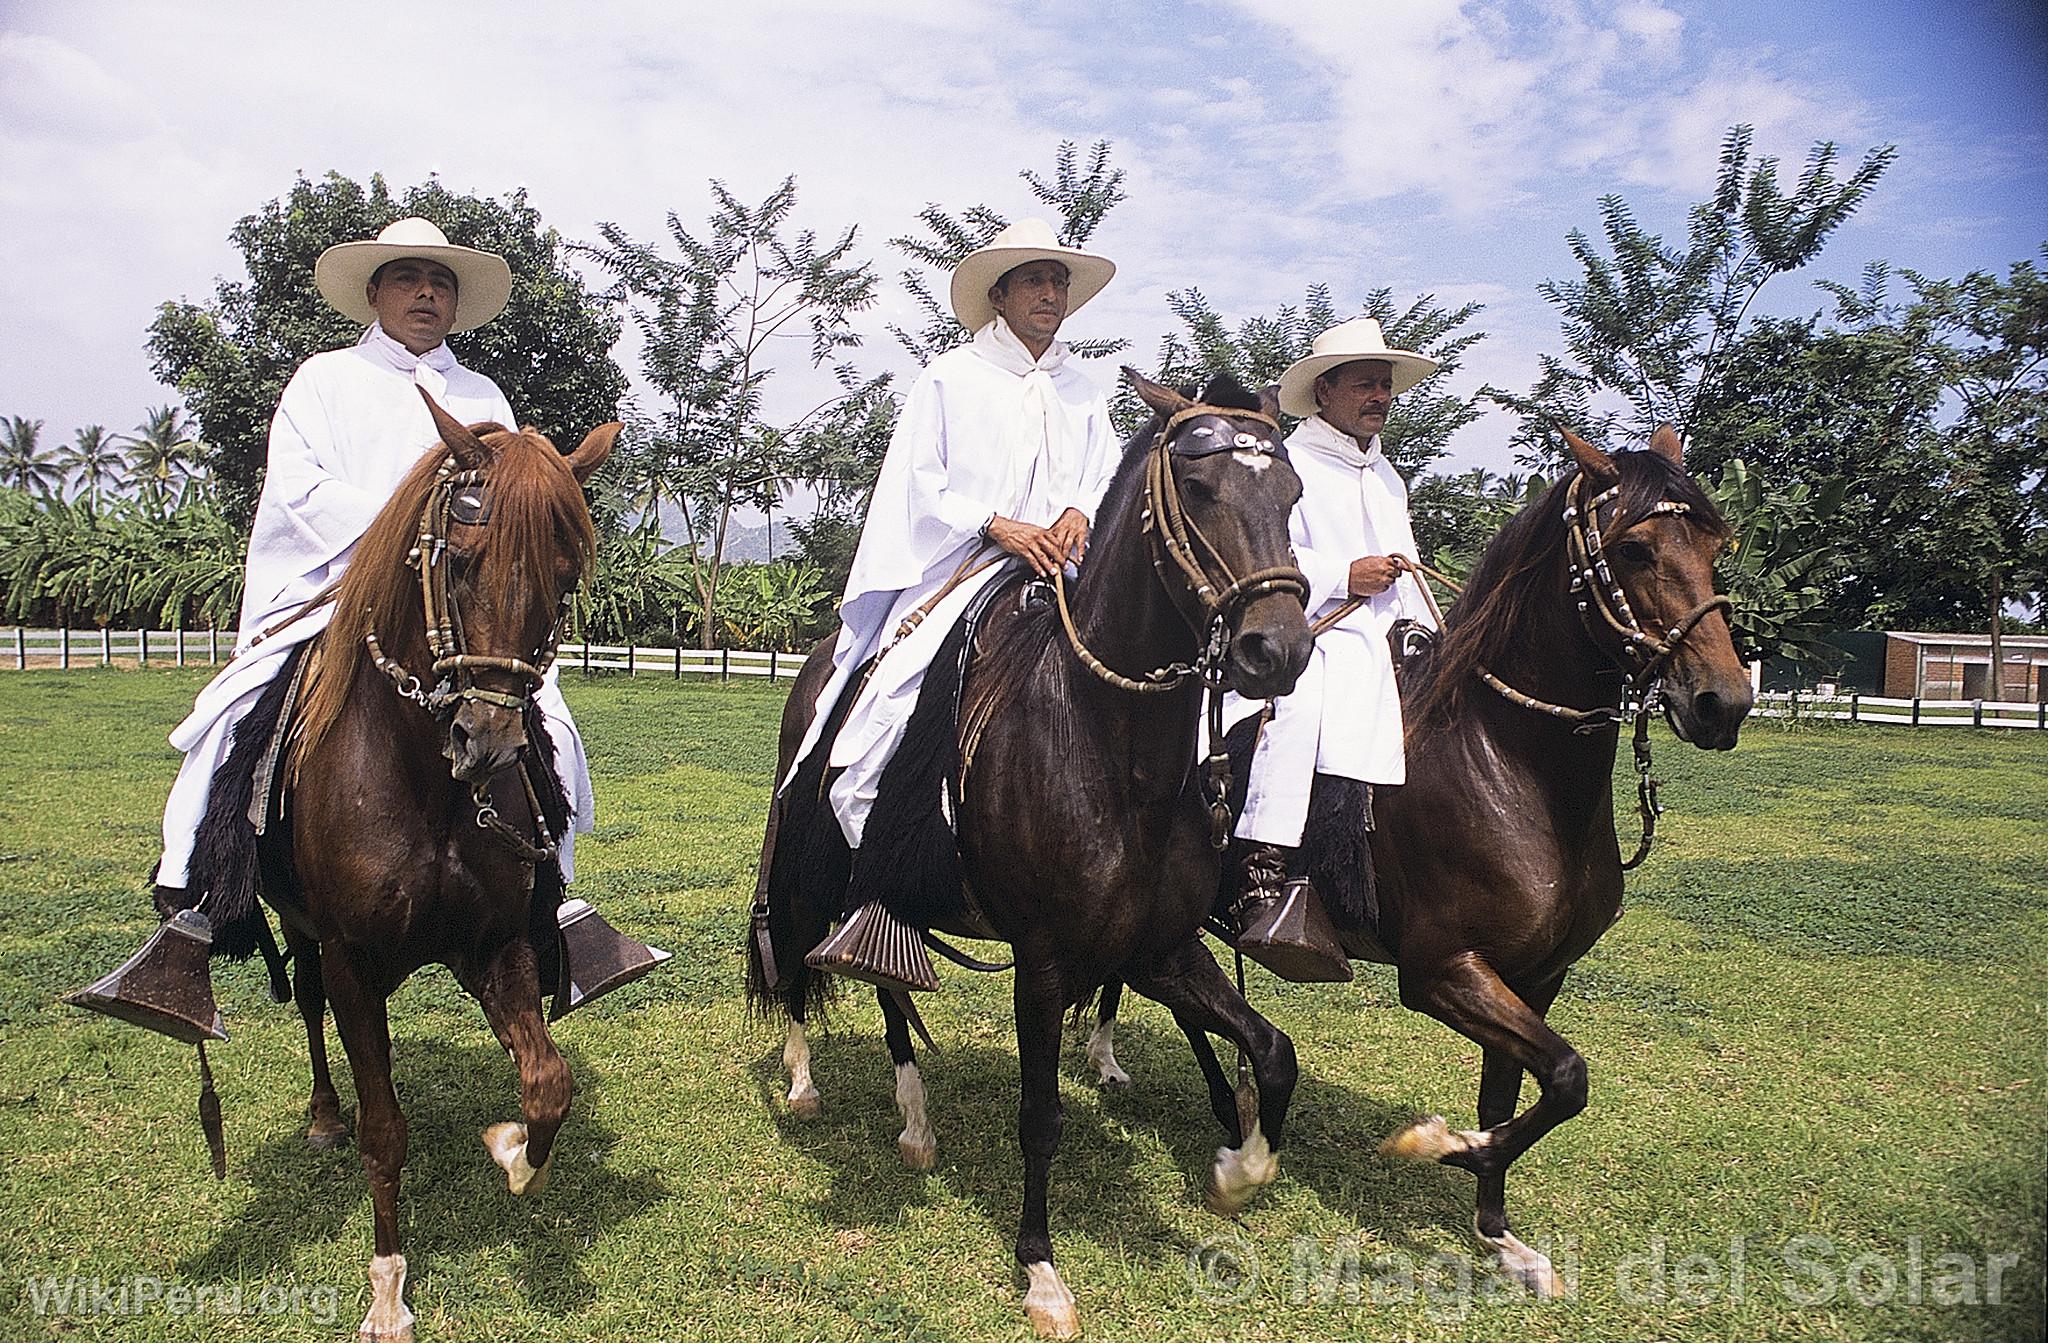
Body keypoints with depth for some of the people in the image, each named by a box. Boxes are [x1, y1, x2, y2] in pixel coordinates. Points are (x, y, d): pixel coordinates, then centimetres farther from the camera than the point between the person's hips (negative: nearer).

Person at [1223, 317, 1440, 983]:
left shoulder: (1387, 477, 27)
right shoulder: (1285, 464, 1)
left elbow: (1406, 576, 31)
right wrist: (1343, 577, -17)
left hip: (1381, 643, 9)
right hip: (1306, 637, -8)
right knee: (1296, 707, -37)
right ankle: (1266, 881, -41)